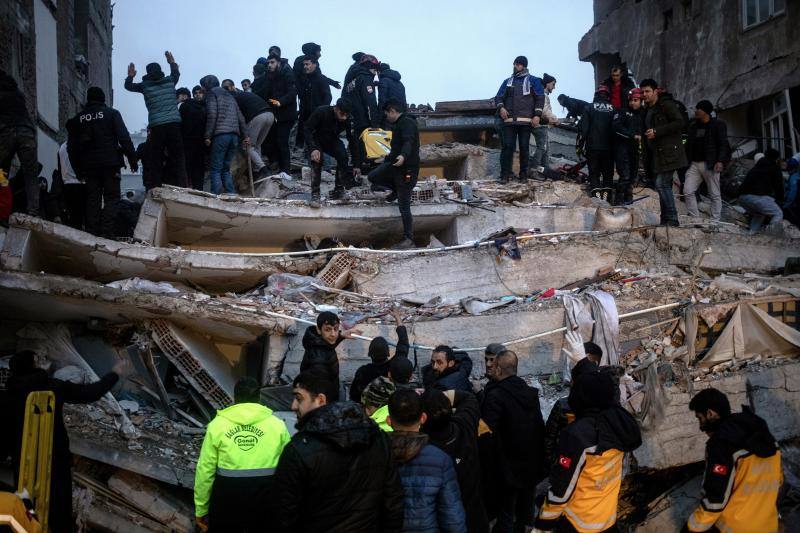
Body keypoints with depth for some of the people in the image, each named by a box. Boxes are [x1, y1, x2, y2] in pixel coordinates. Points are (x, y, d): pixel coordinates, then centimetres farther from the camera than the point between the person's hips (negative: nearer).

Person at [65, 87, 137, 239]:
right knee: (111, 197, -2)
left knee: (92, 199, 7)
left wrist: (78, 170, 18)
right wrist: (132, 158, -4)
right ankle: (107, 233, -14)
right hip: (110, 163, -3)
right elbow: (124, 138, -6)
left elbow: (72, 147, 14)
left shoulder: (77, 119, 14)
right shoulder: (111, 113, 3)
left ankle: (91, 234, 1)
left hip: (88, 165, 3)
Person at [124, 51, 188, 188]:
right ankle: (182, 187, -8)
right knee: (178, 158, -1)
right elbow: (176, 73, 34)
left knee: (156, 161, 2)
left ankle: (157, 188, -3)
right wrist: (172, 62, 48)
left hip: (156, 127, -1)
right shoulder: (170, 81, 10)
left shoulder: (145, 86, 4)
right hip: (174, 124, 1)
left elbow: (128, 86, 22)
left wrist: (130, 76, 36)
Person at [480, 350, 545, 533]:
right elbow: (540, 427, 10)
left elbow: (487, 431, -25)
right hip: (532, 464, 7)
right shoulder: (531, 392, 2)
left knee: (506, 514, 4)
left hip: (509, 466, -7)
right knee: (525, 511, 20)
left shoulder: (495, 396, -21)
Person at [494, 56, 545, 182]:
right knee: (507, 146, -6)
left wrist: (537, 115, -9)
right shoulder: (507, 82, 19)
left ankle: (523, 174, 6)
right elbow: (499, 97, 17)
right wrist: (501, 107, -5)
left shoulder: (533, 81, 9)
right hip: (509, 120, 2)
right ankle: (505, 174, -5)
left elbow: (540, 98, 3)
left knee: (524, 147, 0)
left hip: (525, 120, -2)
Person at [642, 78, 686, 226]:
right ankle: (666, 220, 15)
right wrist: (645, 135, 14)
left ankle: (671, 219, -11)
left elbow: (679, 123, -18)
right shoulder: (649, 110, 20)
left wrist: (656, 132, -19)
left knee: (662, 184, -15)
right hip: (659, 154, 9)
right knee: (664, 185, 10)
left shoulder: (667, 104, -8)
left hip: (669, 152, -9)